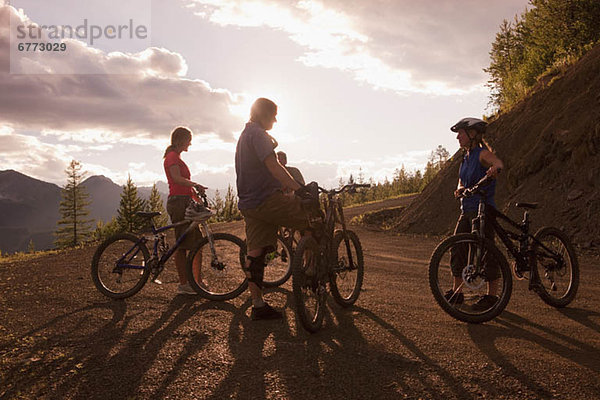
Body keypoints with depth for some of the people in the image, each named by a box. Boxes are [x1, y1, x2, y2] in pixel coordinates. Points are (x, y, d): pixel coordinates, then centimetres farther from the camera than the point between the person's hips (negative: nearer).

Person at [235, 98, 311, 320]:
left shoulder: (244, 135, 25)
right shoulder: (258, 134, -9)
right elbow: (273, 166, -23)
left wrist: (282, 183, 33)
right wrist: (298, 187, -30)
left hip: (249, 203, 10)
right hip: (267, 200, -10)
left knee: (255, 253, 6)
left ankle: (258, 305, 9)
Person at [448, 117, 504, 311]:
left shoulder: (482, 154, -10)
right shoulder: (467, 157, 15)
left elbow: (498, 162, -31)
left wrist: (495, 168, -55)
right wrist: (460, 188, -2)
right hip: (467, 209, 9)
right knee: (457, 249, 8)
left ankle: (492, 296, 6)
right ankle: (456, 292, 19)